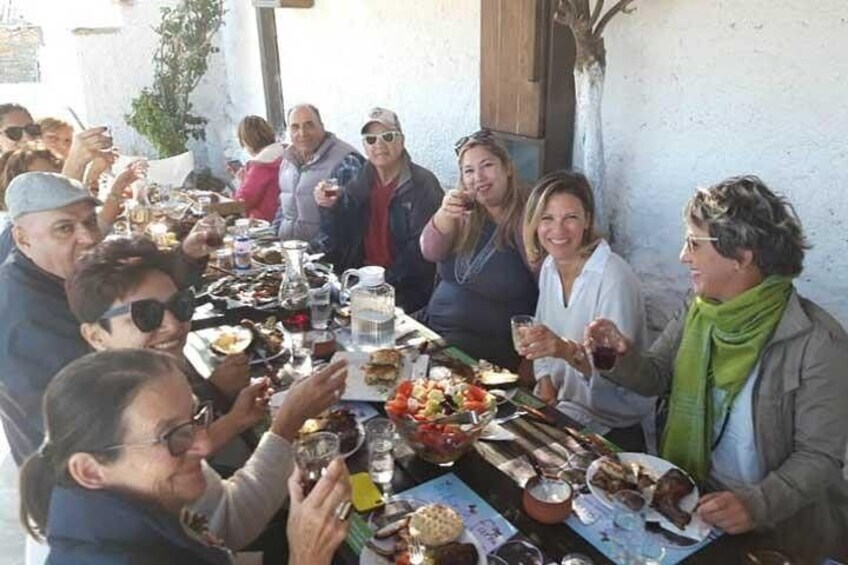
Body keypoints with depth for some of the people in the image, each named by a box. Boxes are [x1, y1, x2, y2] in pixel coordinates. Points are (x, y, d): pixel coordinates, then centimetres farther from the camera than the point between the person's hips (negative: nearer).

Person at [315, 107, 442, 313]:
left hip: (406, 289, -5)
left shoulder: (422, 184, -8)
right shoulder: (358, 185, 10)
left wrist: (386, 280, -20)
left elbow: (422, 248, -16)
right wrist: (328, 209, -9)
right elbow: (337, 248, 7)